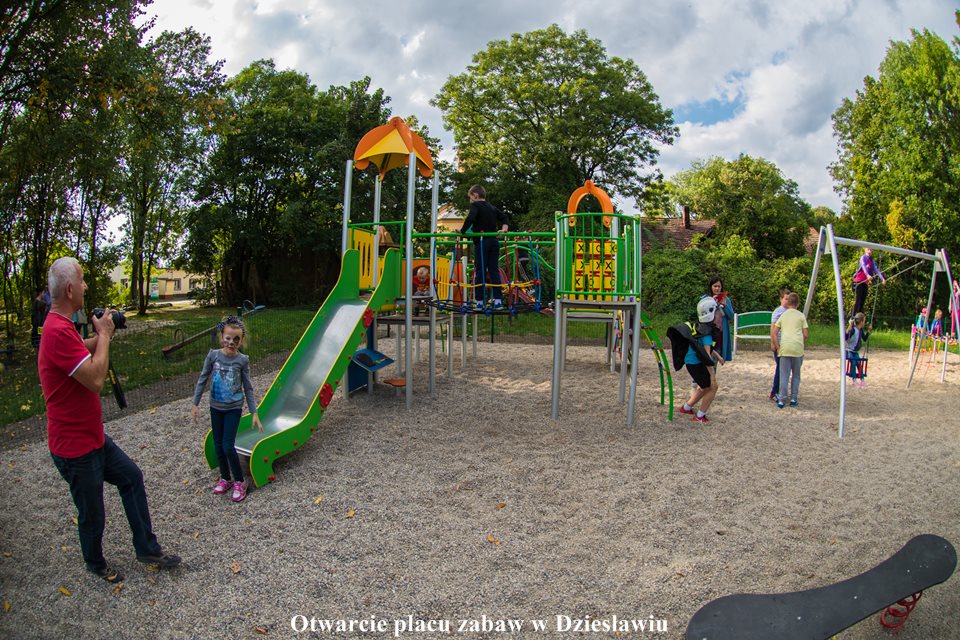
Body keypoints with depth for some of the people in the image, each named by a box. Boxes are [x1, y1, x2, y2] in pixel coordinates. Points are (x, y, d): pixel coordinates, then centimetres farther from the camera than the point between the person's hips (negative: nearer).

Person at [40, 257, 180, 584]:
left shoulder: (62, 327, 5)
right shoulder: (58, 331, -29)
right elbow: (95, 379, -30)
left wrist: (102, 335, 12)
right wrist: (104, 334, -18)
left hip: (93, 437, 10)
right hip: (75, 447, -10)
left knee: (131, 476, 17)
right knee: (93, 515, 10)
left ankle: (147, 548, 28)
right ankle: (96, 564, 36)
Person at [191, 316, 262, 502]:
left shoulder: (242, 360, -11)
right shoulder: (213, 355, -8)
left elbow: (248, 388, -5)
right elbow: (202, 380, 2)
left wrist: (254, 412, -6)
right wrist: (195, 404, 1)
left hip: (234, 408, -3)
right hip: (216, 407, 3)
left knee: (228, 446, -8)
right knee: (218, 446, 11)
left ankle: (239, 481, 9)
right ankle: (225, 478, 30)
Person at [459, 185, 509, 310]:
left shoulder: (475, 205, -3)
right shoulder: (492, 207, 20)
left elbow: (470, 218, -19)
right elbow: (504, 217, 18)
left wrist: (462, 231, -10)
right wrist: (504, 228, 7)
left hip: (481, 242, -6)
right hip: (494, 242, 6)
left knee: (480, 271, -2)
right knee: (494, 270, 7)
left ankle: (480, 301, -3)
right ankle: (498, 300, 2)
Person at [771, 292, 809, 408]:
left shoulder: (783, 315, 11)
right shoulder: (801, 316, 8)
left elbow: (774, 332, 3)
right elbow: (806, 334, 4)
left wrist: (777, 346, 8)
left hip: (785, 347, 0)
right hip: (798, 348, 0)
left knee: (784, 375, 3)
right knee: (796, 375, 12)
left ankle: (781, 399, -1)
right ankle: (794, 399, 15)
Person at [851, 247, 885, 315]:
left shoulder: (872, 261, 17)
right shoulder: (863, 258, -3)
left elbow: (876, 270, 10)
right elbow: (864, 266, -20)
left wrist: (882, 278, -5)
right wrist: (867, 275, -38)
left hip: (865, 283, 7)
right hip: (859, 281, -7)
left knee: (863, 301, 4)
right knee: (858, 300, -12)